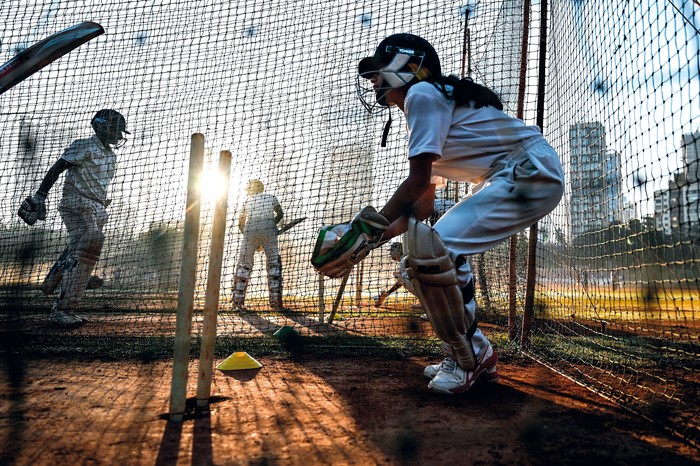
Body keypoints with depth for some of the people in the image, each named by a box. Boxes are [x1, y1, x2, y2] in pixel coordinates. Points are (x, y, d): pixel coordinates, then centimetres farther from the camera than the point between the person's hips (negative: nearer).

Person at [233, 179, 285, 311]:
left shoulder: (247, 200, 16)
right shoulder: (271, 198, 16)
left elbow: (240, 223, 17)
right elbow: (280, 214, 26)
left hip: (250, 231, 1)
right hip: (269, 231, -1)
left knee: (244, 264, 10)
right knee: (274, 264, 5)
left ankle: (238, 301, 7)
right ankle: (275, 302, -3)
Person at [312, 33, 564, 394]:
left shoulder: (422, 93, -8)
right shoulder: (436, 104, 20)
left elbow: (417, 182, -18)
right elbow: (423, 204, 15)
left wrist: (369, 227, -11)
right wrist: (374, 237, 9)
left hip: (532, 171, -10)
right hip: (506, 179, 10)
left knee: (436, 248, -21)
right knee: (432, 249, 8)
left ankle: (467, 358, -3)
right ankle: (474, 354, 16)